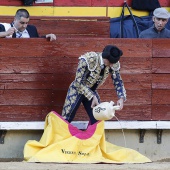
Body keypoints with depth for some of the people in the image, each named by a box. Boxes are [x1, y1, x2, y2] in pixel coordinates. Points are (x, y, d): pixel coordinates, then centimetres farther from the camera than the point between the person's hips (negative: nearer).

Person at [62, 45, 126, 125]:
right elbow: (79, 82, -28)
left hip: (92, 91, 5)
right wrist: (92, 97, -35)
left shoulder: (113, 65, -17)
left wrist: (121, 98, -24)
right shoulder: (88, 60, -32)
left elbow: (118, 82, -6)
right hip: (77, 90, -5)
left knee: (97, 120, 0)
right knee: (66, 120, -4)